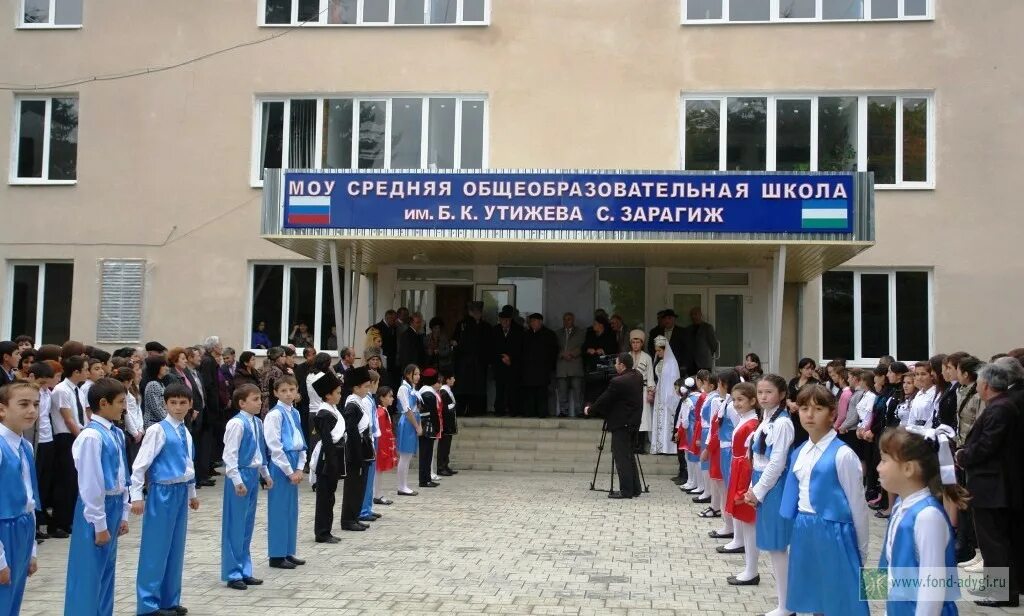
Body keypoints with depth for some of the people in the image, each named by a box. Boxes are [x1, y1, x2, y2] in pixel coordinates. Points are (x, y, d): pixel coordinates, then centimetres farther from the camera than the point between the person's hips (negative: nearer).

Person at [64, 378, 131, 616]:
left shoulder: (117, 434, 6)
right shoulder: (91, 436, -19)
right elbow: (90, 485, -18)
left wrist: (123, 513, 13)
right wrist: (99, 524, -15)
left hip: (113, 505, 8)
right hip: (97, 508, -8)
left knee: (106, 572, 17)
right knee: (89, 574, 2)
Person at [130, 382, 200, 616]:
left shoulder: (186, 433, 9)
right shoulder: (157, 430, -12)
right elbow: (140, 465, -13)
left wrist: (192, 493, 23)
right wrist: (137, 496, -16)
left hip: (181, 492, 7)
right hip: (162, 492, -7)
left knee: (176, 547, 12)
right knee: (156, 547, 0)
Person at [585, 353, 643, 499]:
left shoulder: (617, 382, -20)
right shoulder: (638, 377, 5)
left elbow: (604, 400, -10)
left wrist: (589, 410, 5)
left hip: (621, 424, -9)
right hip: (633, 422, 9)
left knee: (621, 457, -3)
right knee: (629, 455, 16)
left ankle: (626, 491, -2)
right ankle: (635, 488, 18)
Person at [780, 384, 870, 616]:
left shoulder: (842, 454, -13)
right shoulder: (798, 453, 7)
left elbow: (857, 504, -8)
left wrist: (862, 551, -3)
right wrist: (799, 527, 14)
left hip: (833, 532, -6)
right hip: (804, 531, 6)